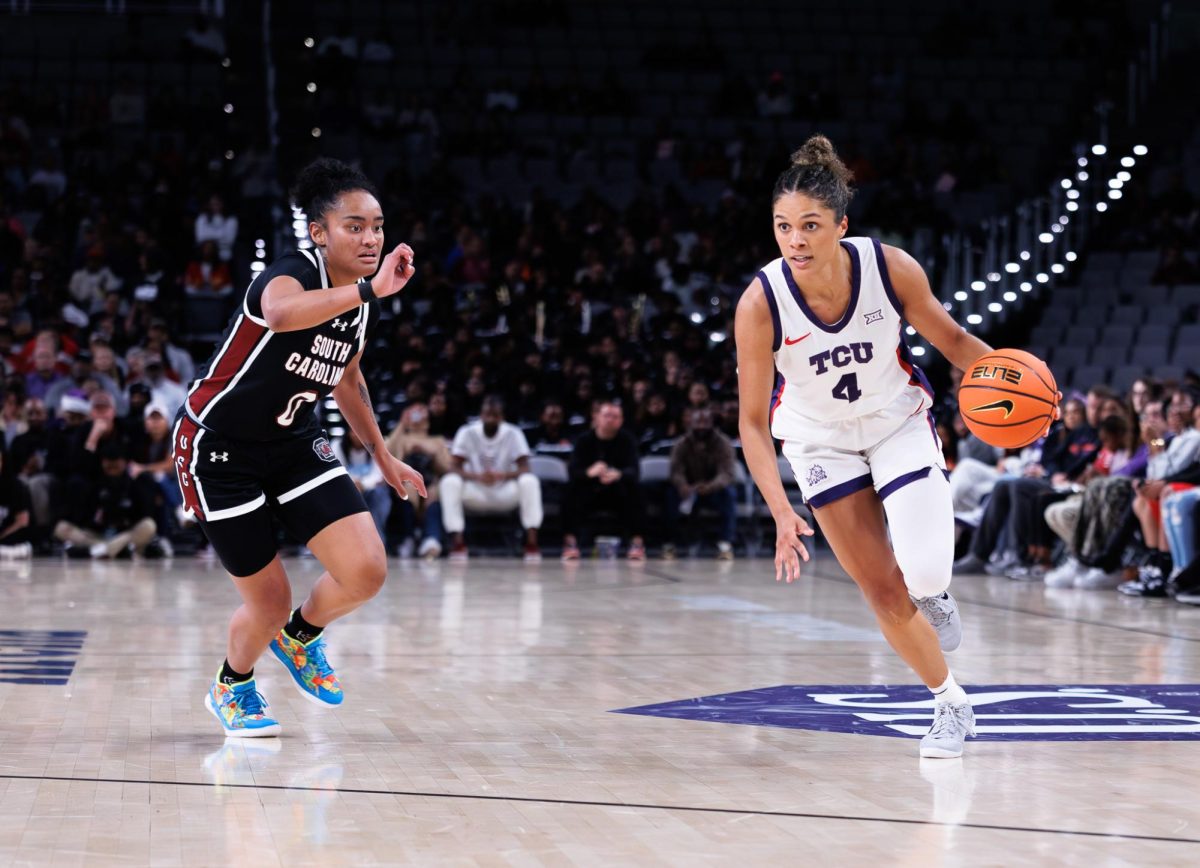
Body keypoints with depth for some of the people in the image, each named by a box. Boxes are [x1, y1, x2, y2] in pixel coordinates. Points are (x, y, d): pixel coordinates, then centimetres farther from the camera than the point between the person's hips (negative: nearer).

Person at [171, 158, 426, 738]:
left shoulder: (363, 303, -1)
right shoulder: (292, 273, -24)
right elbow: (280, 313, -52)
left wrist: (381, 455, 24)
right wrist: (369, 288, -59)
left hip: (294, 442, 6)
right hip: (219, 448, -6)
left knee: (366, 571, -12)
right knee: (269, 604, -1)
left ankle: (302, 636, 22)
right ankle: (232, 687, 34)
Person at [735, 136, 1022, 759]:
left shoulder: (891, 268, -25)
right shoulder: (760, 303, -28)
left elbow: (950, 338, -6)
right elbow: (753, 423, -22)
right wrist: (782, 512, -34)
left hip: (899, 422, 0)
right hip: (821, 441, 0)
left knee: (925, 571, -20)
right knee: (883, 592, 1)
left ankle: (932, 593, 18)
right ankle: (951, 705, 23)